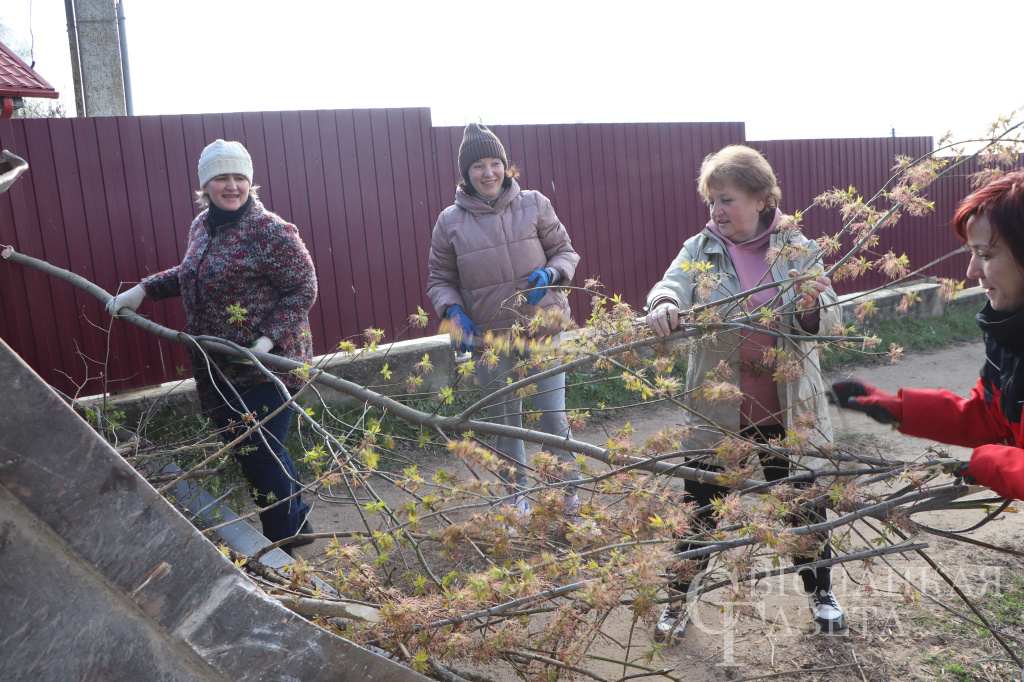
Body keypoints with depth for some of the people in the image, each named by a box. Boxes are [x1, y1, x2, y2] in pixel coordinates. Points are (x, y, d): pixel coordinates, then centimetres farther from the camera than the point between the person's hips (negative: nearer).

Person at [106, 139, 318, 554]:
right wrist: (144, 290, 19)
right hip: (220, 370, 8)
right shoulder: (201, 227, 10)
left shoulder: (269, 231, -15)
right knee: (242, 446, 17)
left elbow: (304, 289, -15)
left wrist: (267, 340, -24)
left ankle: (284, 545, 16)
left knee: (258, 454, -5)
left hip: (267, 363, -8)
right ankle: (298, 523, 35)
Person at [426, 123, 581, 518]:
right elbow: (439, 280, 7)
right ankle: (518, 498, 32)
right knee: (505, 422, 14)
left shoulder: (534, 204, -1)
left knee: (553, 418, 2)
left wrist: (550, 274, -14)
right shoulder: (450, 222, -1)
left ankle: (570, 495, 25)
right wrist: (453, 312, -12)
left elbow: (565, 251, 7)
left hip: (542, 331, -1)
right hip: (489, 338, 1)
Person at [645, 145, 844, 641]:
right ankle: (678, 601, 31)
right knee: (700, 507, 11)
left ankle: (820, 592, 42)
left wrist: (812, 307, -27)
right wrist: (663, 305, -44)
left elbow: (828, 323, -4)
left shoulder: (798, 250, -1)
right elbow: (672, 284, -21)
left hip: (788, 410, 1)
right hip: (715, 411, 0)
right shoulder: (699, 250, -2)